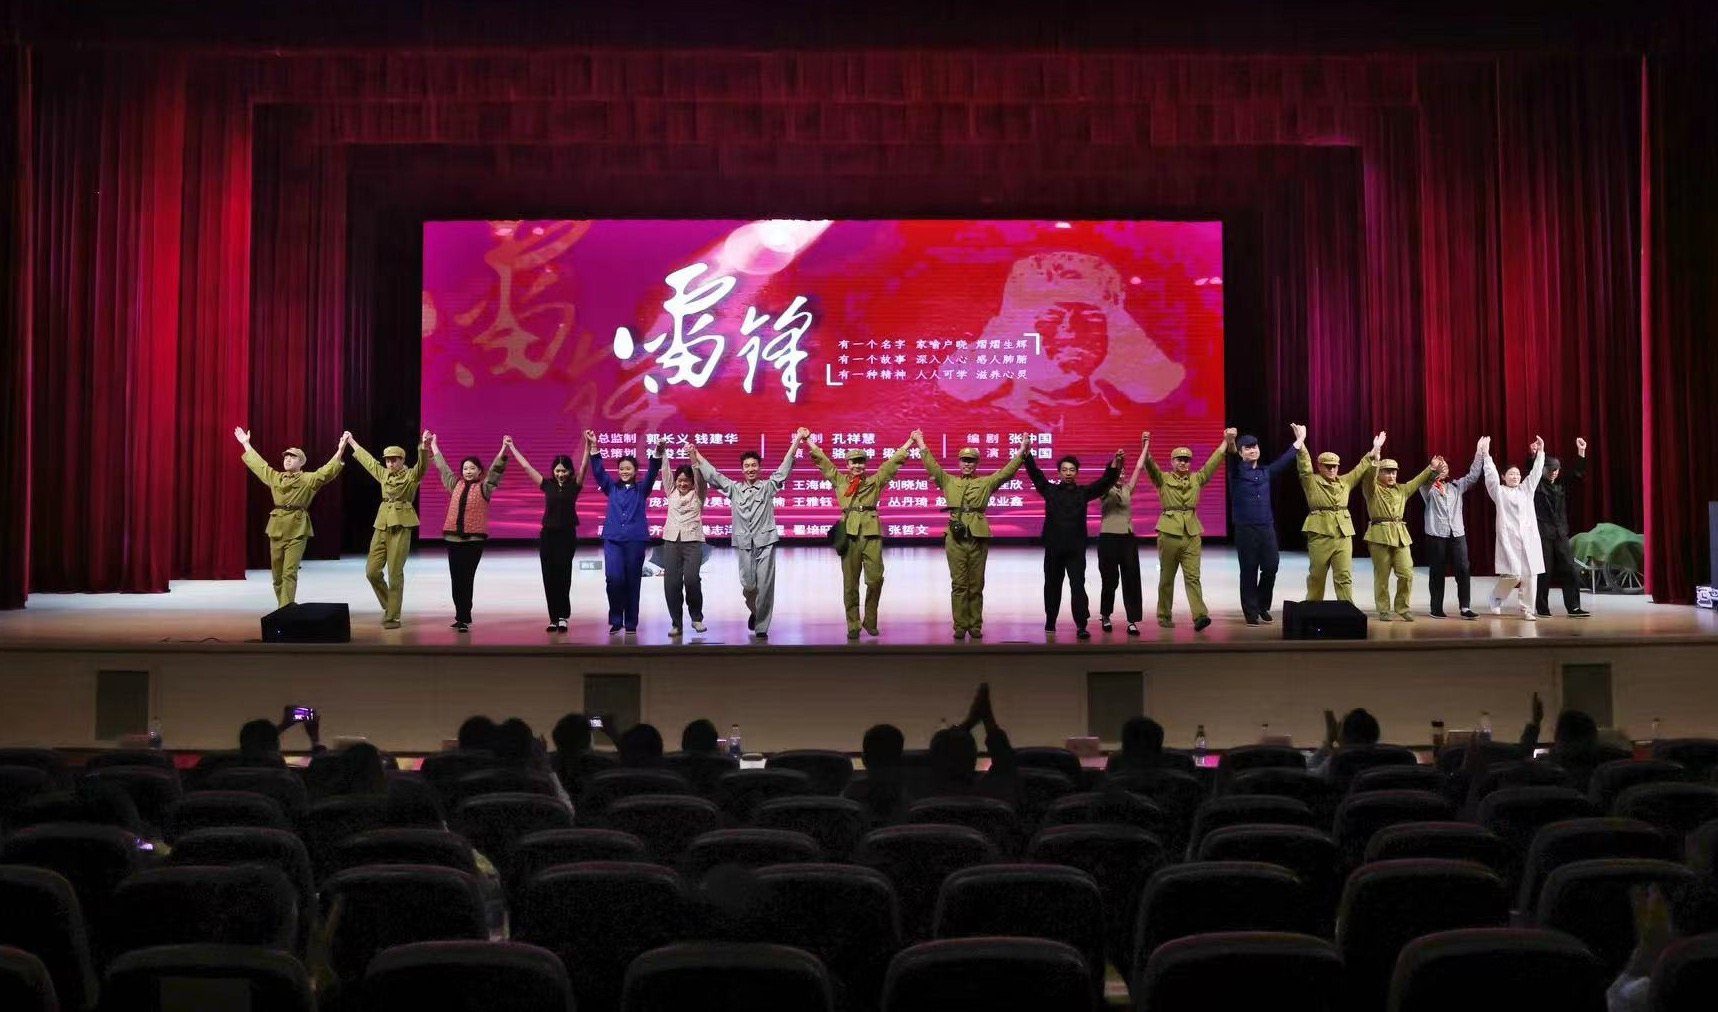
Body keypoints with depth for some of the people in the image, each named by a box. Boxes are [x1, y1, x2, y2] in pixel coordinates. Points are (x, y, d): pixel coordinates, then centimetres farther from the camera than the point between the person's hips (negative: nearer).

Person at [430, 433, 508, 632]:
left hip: (474, 539, -4)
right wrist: (433, 445, 31)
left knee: (467, 579, -4)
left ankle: (464, 619, 0)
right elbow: (442, 466, 23)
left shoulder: (484, 488, 2)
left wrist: (504, 449, -17)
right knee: (456, 579, 5)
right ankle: (461, 616, 13)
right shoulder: (455, 484, 12)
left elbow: (496, 470, -7)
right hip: (453, 537, 4)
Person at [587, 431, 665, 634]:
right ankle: (615, 620, -1)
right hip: (613, 539, 0)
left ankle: (631, 623, 10)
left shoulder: (641, 489, 7)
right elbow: (598, 471, 0)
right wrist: (593, 447, -14)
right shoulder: (612, 488, 11)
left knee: (633, 581, 2)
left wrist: (658, 453, -27)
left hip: (635, 539, 0)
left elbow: (652, 473, -8)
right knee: (614, 578, -14)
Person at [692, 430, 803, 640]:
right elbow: (711, 473, 10)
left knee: (765, 586, -3)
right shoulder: (733, 488, 9)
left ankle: (761, 627, 5)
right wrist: (695, 453, 8)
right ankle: (754, 611, 28)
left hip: (765, 542, -1)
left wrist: (797, 440, -5)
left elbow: (785, 466, 1)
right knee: (748, 585, -3)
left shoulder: (768, 486, 5)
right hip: (744, 543, 1)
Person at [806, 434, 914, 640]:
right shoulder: (839, 480, 14)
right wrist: (810, 441, 22)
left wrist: (908, 443, 22)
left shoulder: (875, 481, 14)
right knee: (850, 582, 0)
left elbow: (892, 462, 19)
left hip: (871, 532, 0)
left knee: (875, 578, -7)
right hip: (848, 533, 0)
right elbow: (822, 460, 19)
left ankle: (870, 621, 10)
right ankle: (853, 626, 6)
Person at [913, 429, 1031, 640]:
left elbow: (1006, 471, 4)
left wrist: (1022, 451, -5)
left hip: (979, 537, 0)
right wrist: (921, 443, 3)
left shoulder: (987, 483, 11)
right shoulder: (948, 482, 13)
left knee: (976, 585, 3)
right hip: (955, 537, 0)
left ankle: (975, 626, 8)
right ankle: (960, 627, 3)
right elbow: (931, 465, 8)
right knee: (959, 585, 0)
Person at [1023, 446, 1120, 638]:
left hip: (1076, 548, -1)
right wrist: (1027, 453, -7)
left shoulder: (1083, 492, 5)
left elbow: (1106, 481, -2)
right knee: (1052, 585, 11)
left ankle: (1081, 626, -11)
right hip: (1053, 547, 1)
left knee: (1078, 586, -7)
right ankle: (1050, 621, 25)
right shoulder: (1050, 490, 6)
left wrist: (1114, 463, -17)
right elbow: (1035, 474, 3)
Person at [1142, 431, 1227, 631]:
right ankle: (1164, 616, 13)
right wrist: (1145, 447, -30)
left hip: (1192, 533, 2)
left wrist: (1226, 441, 3)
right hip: (1169, 532, -2)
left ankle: (1200, 615, -18)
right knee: (1167, 577, 5)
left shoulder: (1197, 479, 14)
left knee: (1192, 576, -6)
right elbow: (1150, 464, -12)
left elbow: (1213, 462, 10)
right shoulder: (1163, 479, 4)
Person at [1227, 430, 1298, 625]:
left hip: (1267, 528, 4)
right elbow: (1232, 457, -20)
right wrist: (1230, 442, -41)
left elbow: (1286, 460, 19)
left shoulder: (1266, 472, 14)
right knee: (1249, 571, 0)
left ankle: (1263, 605, 21)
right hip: (1245, 529, -4)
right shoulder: (1237, 470, 0)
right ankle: (1251, 612, 9)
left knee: (1271, 567, 0)